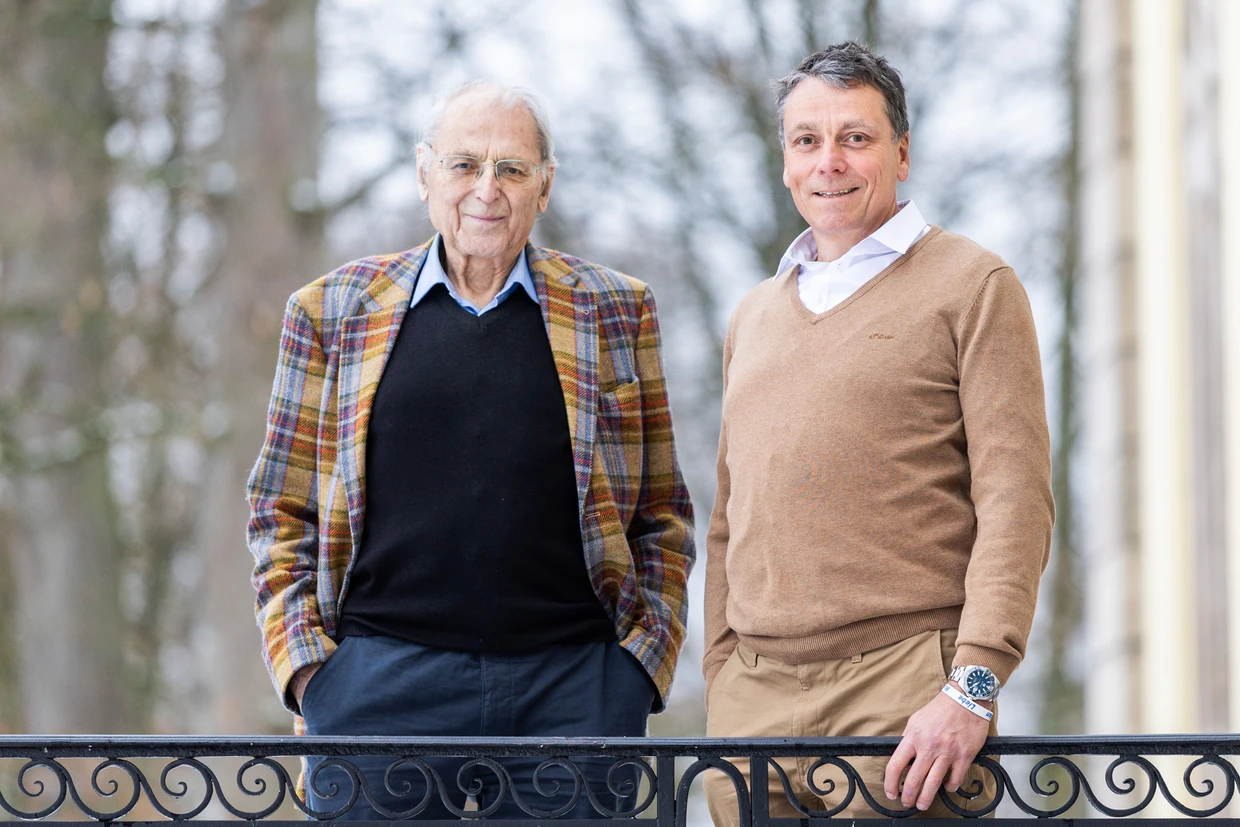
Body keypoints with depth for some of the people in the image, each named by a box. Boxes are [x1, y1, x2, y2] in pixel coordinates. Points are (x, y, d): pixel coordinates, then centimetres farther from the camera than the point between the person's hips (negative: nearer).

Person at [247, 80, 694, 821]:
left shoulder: (615, 312, 11)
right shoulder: (334, 310, 10)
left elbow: (663, 515, 13)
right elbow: (281, 510, 12)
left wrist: (646, 657, 0)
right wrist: (306, 663, 0)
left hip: (573, 682, 1)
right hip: (381, 677, 0)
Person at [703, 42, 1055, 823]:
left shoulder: (972, 285, 2)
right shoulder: (754, 317, 20)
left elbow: (1016, 504, -6)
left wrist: (972, 686, -15)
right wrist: (720, 678, 13)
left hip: (903, 692, -5)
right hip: (754, 699, 5)